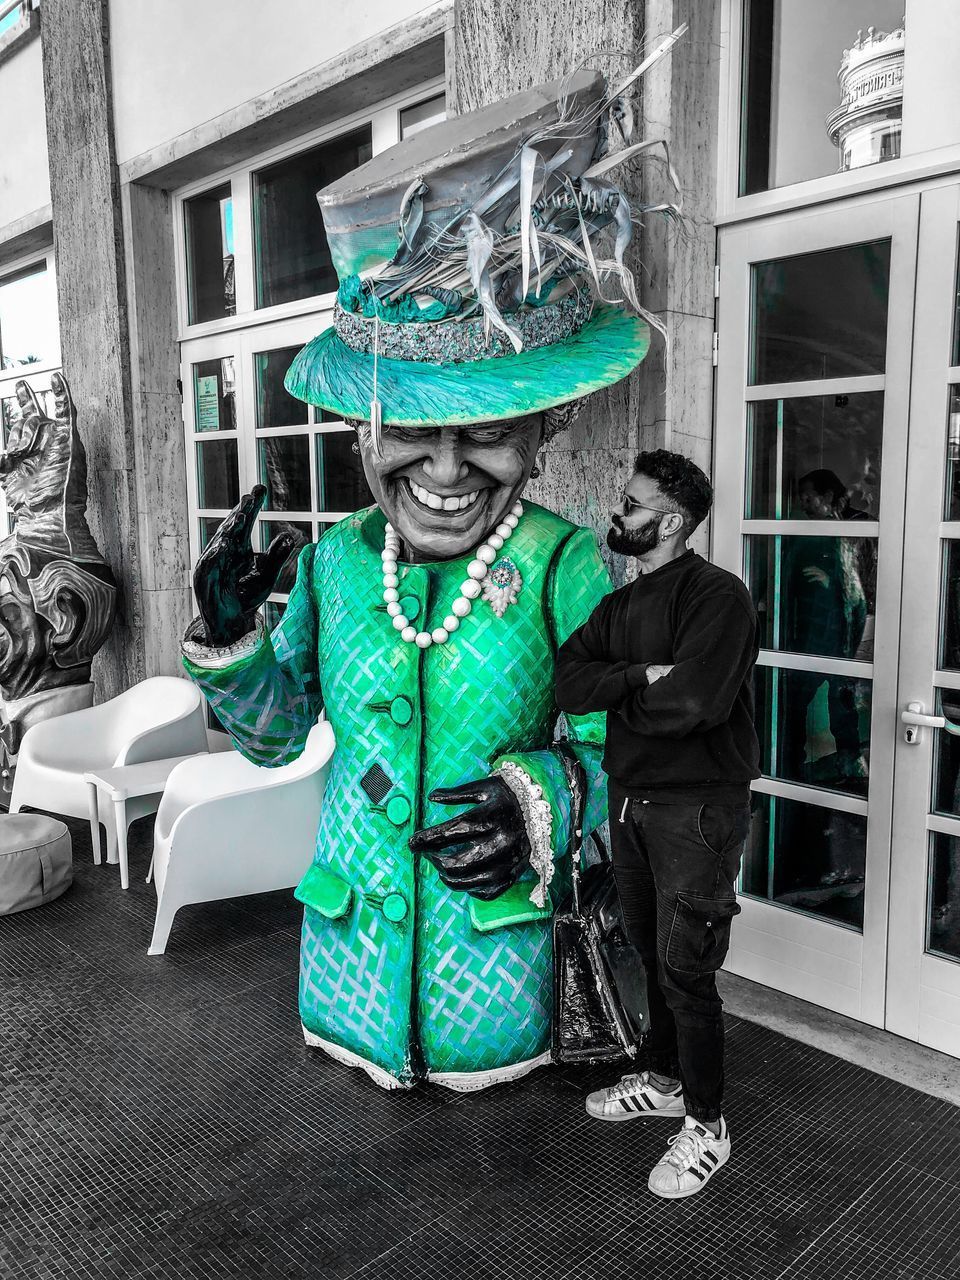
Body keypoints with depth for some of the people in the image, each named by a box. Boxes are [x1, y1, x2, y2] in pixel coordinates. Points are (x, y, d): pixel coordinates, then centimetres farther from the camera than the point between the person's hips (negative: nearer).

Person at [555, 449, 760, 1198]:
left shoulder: (717, 596, -16)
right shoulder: (623, 603, 9)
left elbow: (692, 702, -29)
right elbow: (568, 683, -3)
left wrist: (619, 697, -10)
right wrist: (643, 677, -19)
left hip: (697, 808, -7)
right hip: (630, 800, 7)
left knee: (685, 969, 1)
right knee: (652, 953, 19)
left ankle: (707, 1125, 21)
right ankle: (665, 1079, 40)